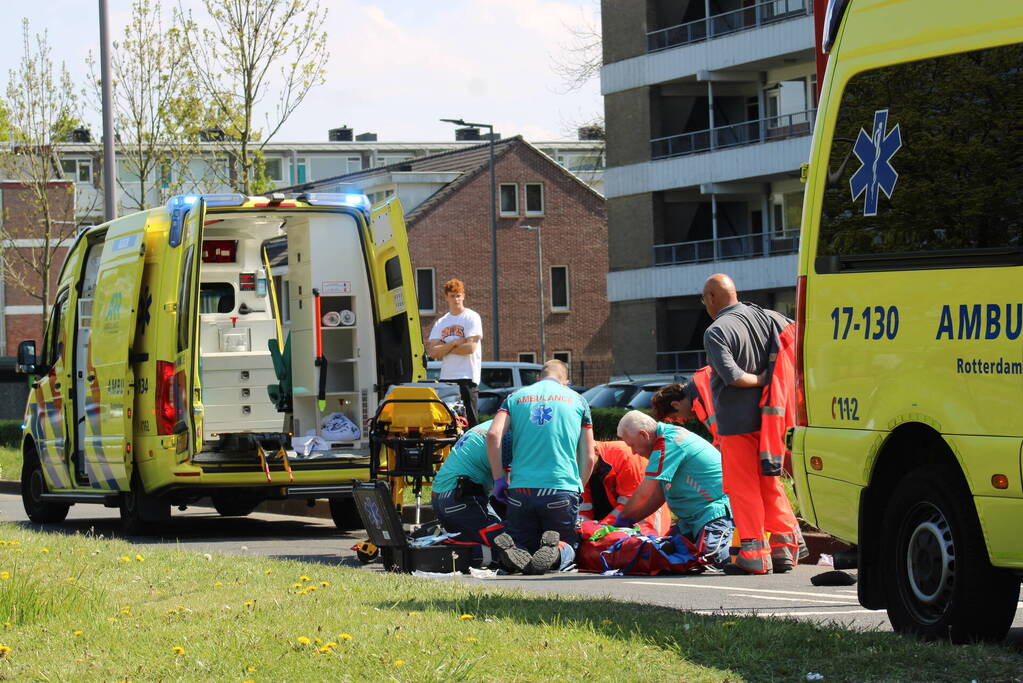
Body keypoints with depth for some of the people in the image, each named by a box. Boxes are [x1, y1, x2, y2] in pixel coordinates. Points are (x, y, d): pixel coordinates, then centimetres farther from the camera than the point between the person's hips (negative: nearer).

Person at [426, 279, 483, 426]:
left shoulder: (472, 317, 0)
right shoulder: (440, 323, 14)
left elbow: (470, 347, -12)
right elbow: (433, 352, 3)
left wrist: (443, 348, -3)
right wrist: (453, 344, -10)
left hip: (467, 377, -5)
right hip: (446, 378, 5)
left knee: (469, 420, -8)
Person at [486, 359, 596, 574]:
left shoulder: (516, 398, 13)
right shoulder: (577, 400, 12)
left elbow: (493, 435, -5)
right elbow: (588, 458, 8)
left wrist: (498, 479, 1)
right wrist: (578, 489, 21)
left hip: (521, 490, 1)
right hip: (562, 490, -1)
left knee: (522, 544, 15)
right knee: (568, 544, 15)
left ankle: (511, 550, -23)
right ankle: (555, 550, -23)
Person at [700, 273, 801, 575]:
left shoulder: (716, 332, -14)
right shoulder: (766, 317, 7)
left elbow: (732, 376, -25)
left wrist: (760, 379, -9)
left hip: (737, 421, -6)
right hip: (768, 416, 6)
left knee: (742, 486, 1)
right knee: (769, 482, 17)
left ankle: (753, 554, 1)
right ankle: (784, 547, 10)